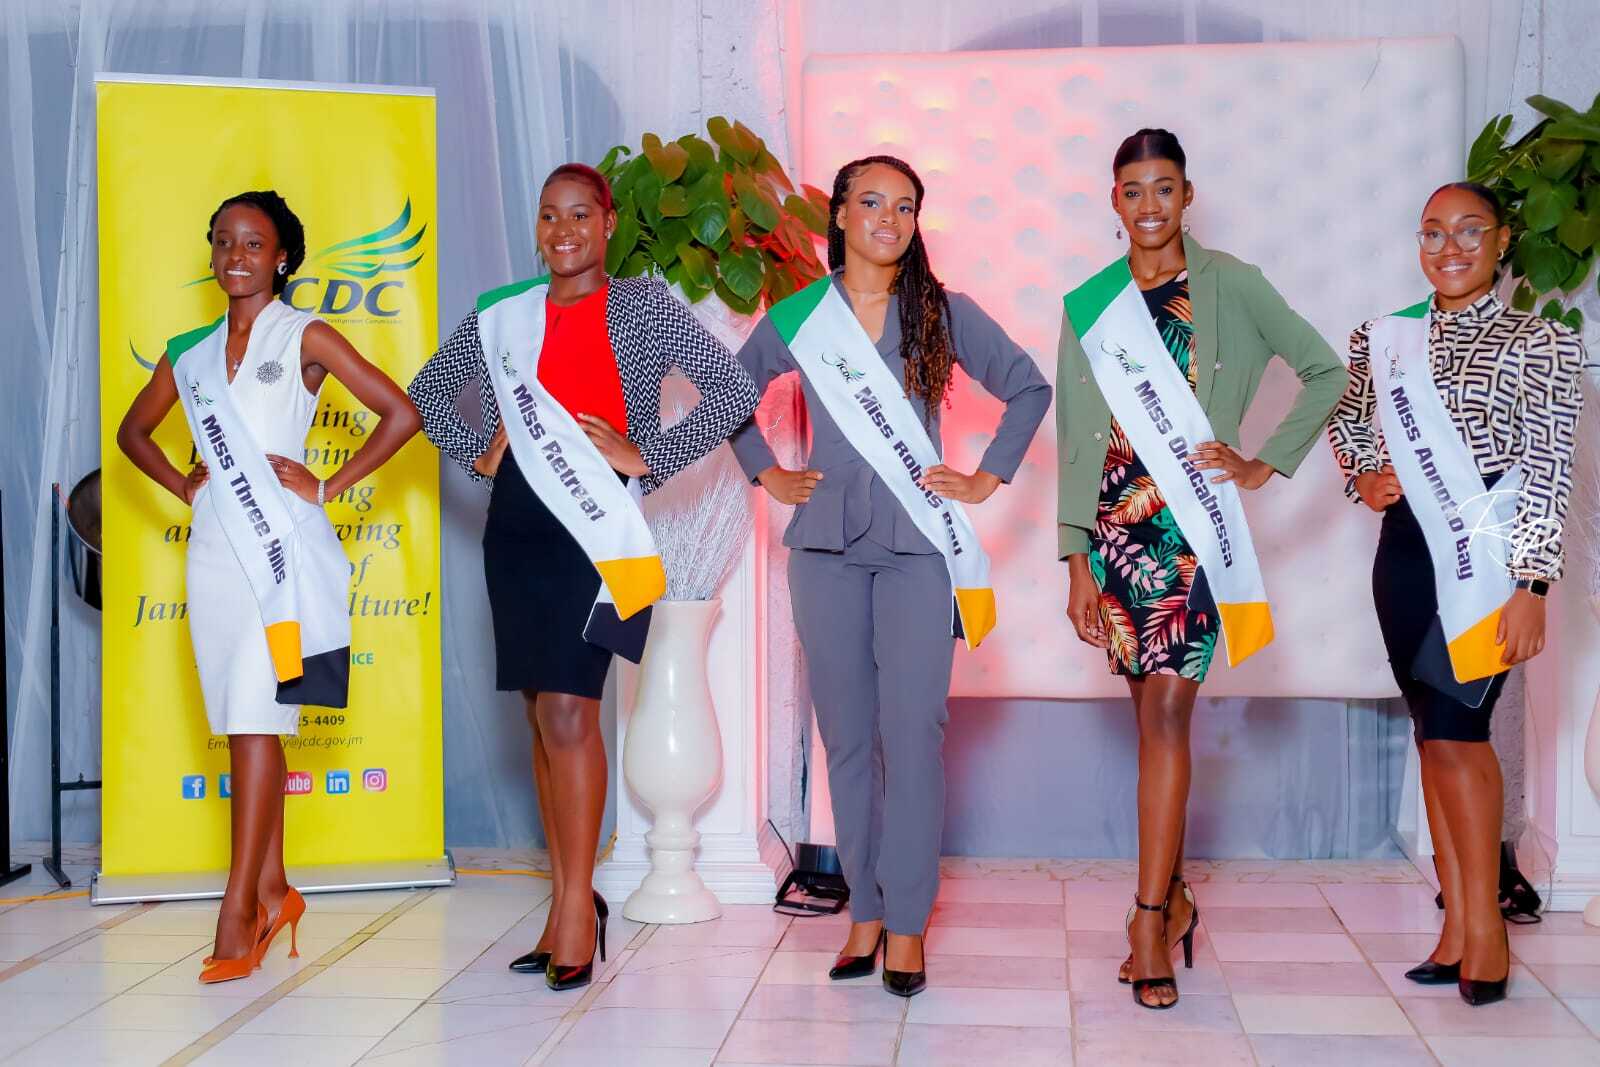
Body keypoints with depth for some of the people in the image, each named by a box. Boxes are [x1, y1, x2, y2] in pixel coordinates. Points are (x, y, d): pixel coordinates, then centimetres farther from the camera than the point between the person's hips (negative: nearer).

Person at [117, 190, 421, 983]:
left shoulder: (305, 338, 1)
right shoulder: (192, 353, 15)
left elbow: (402, 413, -4)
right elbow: (132, 429, 29)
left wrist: (329, 486, -6)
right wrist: (180, 484, 13)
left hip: (280, 542, -5)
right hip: (214, 548, 5)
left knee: (253, 721, -10)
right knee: (241, 725, 7)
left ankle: (240, 909, -8)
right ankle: (273, 892, 17)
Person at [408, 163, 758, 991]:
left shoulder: (642, 306, 1)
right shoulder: (503, 315, 13)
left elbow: (734, 392, -6)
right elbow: (427, 390, 25)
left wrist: (646, 456, -9)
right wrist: (477, 452, 9)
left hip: (598, 529, -5)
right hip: (517, 527, 5)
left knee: (567, 708, -13)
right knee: (541, 713, 8)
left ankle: (577, 900, -3)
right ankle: (570, 903, 17)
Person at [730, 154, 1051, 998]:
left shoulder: (944, 313, 5)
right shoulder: (795, 319, 7)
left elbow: (1029, 389, 12)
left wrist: (986, 479, 4)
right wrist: (767, 474, 10)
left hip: (919, 546, -1)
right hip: (828, 546, 2)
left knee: (913, 732, -8)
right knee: (847, 736, 4)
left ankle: (906, 923, -1)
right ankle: (864, 911, 14)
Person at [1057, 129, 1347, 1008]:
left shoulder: (1230, 285, 3)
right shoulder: (1089, 304, 10)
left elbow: (1326, 372, 8)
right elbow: (1076, 440, 7)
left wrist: (1264, 465, 0)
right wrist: (1077, 559, 2)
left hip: (1196, 525, -3)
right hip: (1119, 524, 3)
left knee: (1165, 712, -10)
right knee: (1155, 713, 8)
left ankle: (1151, 922, -8)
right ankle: (1173, 898, 20)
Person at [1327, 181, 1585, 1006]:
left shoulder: (1540, 343, -3)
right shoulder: (1384, 339, 10)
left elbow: (1549, 471, -8)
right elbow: (1346, 418, 26)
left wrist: (1530, 583, -15)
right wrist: (1363, 475, 5)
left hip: (1488, 552, -5)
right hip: (1407, 551, 5)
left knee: (1452, 726, -10)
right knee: (1439, 732, 8)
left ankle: (1482, 924, 3)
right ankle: (1458, 927, 16)